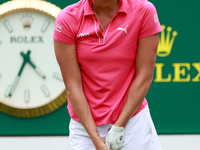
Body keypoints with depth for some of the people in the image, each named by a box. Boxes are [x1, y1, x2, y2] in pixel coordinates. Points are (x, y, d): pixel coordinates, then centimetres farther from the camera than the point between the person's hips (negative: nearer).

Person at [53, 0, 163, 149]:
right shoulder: (67, 19, -7)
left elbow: (144, 77, -7)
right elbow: (73, 85, -8)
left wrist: (119, 127, -11)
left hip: (132, 117, 0)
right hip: (85, 124, 0)